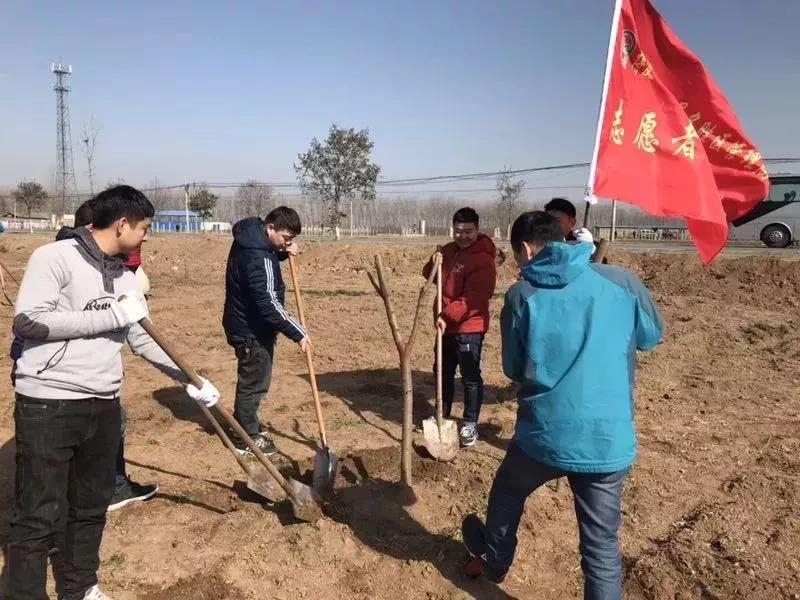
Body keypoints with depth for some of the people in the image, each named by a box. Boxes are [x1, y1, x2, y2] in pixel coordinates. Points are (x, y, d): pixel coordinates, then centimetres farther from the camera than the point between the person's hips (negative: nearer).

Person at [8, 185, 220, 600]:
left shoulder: (125, 278, 11)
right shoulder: (55, 257, -9)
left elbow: (144, 341, 17)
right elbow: (27, 321, -19)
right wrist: (113, 316, -18)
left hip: (103, 406, 7)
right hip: (47, 405, -6)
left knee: (92, 507, 17)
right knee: (40, 516, 3)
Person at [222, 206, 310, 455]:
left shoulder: (252, 236, 2)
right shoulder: (257, 257, -28)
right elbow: (268, 304, -31)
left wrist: (284, 253, 0)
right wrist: (297, 333, -26)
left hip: (248, 323, 10)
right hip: (252, 329, -10)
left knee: (252, 380, 22)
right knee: (253, 383, 3)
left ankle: (248, 425, 39)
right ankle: (248, 439, 17)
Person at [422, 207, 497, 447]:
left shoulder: (483, 260, -17)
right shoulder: (449, 250, 9)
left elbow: (472, 299, -24)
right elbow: (431, 277, 18)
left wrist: (448, 316, -31)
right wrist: (433, 263, -3)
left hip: (469, 328, -8)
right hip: (446, 325, 8)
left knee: (470, 377, 1)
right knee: (444, 373, 18)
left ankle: (470, 423, 14)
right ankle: (442, 415, 34)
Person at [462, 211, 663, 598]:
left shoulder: (521, 295, -5)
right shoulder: (622, 281, -3)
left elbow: (513, 369, 5)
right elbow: (651, 336, 16)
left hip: (543, 435, 0)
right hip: (610, 441, 1)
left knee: (507, 493, 29)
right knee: (602, 546, 13)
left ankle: (493, 559, 53)